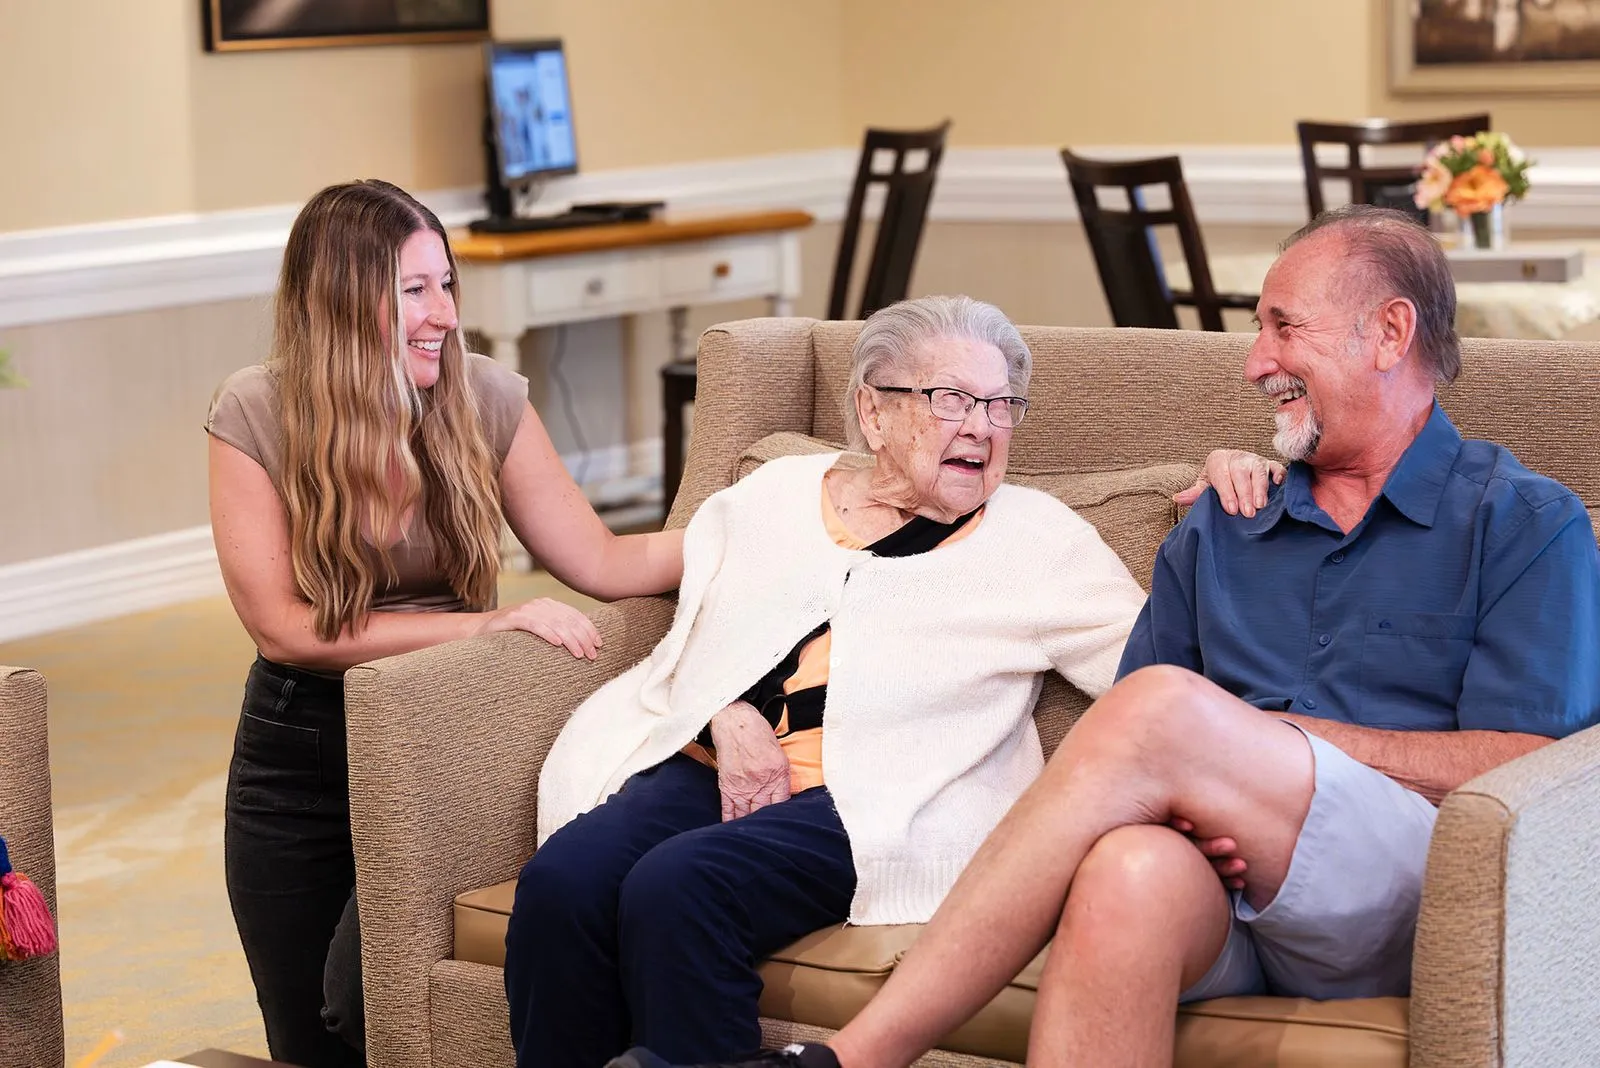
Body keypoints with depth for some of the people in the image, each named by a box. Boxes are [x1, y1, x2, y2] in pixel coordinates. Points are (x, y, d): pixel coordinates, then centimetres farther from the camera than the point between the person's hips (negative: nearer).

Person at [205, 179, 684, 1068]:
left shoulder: (485, 399, -9)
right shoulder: (256, 416, -13)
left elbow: (603, 563, -7)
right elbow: (284, 625, -18)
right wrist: (488, 624, -23)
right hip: (300, 751, 1)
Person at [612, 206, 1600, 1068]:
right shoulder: (1218, 529, 25)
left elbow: (1518, 767, -4)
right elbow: (1123, 745, 15)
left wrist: (1259, 735, -6)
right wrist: (1194, 794, -10)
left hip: (1414, 900, -3)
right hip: (1222, 880, 4)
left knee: (1168, 706, -29)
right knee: (1130, 873, -35)